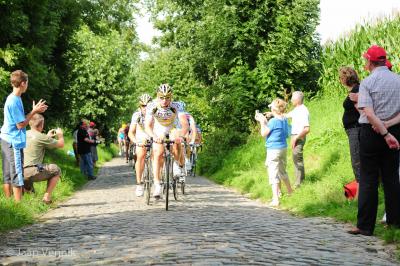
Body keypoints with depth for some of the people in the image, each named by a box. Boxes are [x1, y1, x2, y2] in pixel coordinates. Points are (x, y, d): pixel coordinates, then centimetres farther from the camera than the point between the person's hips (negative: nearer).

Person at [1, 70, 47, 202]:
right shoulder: (14, 101, -19)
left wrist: (35, 111, 11)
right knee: (17, 175, -5)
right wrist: (34, 111, -10)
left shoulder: (13, 99, 11)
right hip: (14, 142, -10)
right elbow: (20, 125, -17)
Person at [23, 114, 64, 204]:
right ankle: (47, 197, 9)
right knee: (56, 170, 15)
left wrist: (48, 136, 37)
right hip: (31, 172, -7)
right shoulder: (41, 137, -8)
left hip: (19, 172, 8)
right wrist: (60, 135, 25)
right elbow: (61, 144, 4)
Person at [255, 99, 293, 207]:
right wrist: (264, 120, 17)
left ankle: (275, 199, -11)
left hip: (273, 149, -8)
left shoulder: (273, 121, -18)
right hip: (283, 148, 8)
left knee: (273, 174, -7)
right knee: (282, 171, 25)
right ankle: (290, 192, 39)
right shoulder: (284, 120, 5)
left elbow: (264, 133, -10)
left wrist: (262, 122, -1)